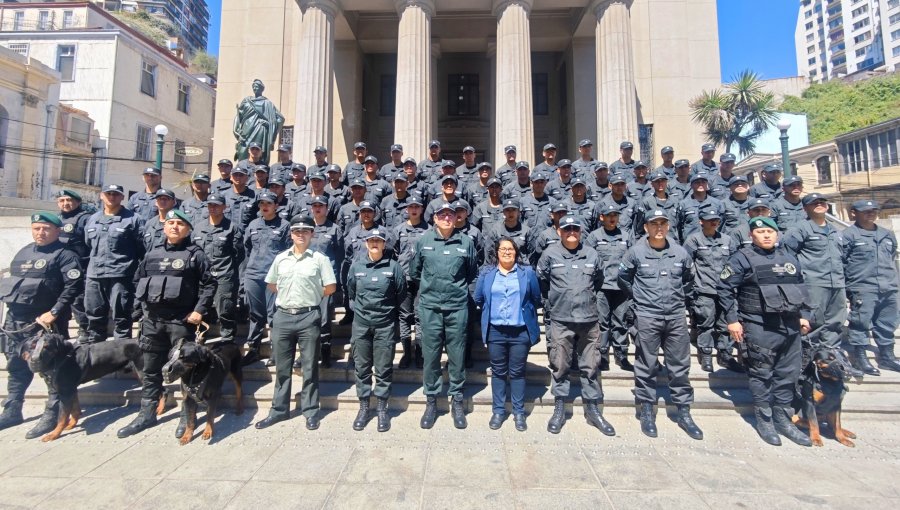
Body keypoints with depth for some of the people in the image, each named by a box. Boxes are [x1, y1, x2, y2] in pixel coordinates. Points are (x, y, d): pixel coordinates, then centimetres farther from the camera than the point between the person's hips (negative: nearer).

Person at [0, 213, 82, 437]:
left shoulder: (65, 255, -9)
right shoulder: (24, 252, 16)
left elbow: (74, 286, -18)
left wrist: (54, 313, -21)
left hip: (45, 322, -8)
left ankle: (51, 414, 7)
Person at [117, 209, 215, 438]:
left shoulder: (195, 254, -3)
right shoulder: (152, 253, 12)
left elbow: (209, 284, -7)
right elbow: (139, 280, 19)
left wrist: (199, 310, -14)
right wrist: (145, 306, 10)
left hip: (181, 320, -5)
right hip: (153, 319, 5)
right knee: (151, 370, 14)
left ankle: (187, 416, 15)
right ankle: (146, 414, 28)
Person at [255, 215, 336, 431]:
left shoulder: (319, 258, -3)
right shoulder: (280, 258, 8)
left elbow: (330, 287, -4)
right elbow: (271, 285, 18)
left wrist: (311, 297, 3)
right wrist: (288, 295, 9)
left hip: (308, 317, -3)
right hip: (282, 317, 4)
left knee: (309, 368, 6)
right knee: (282, 368, 14)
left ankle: (311, 412, 18)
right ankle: (279, 410, 28)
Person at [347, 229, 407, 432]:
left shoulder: (393, 266, -4)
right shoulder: (356, 266, 2)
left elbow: (401, 294, 5)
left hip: (385, 325, -2)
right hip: (361, 324, 2)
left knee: (383, 369, 5)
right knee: (362, 367, 10)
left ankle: (382, 409, 20)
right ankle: (364, 407, 25)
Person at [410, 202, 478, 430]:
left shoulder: (466, 242, 1)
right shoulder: (424, 240, 2)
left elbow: (472, 274, 14)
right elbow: (414, 271, 14)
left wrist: (458, 286, 11)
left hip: (457, 306, 0)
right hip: (429, 306, 0)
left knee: (457, 355, 8)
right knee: (430, 355, 8)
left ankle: (457, 401, 24)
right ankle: (431, 401, 24)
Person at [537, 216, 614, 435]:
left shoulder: (591, 254, 3)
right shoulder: (550, 254, -4)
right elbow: (540, 280, 7)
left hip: (589, 319, 2)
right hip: (560, 320, -2)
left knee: (591, 366, 11)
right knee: (560, 366, 8)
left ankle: (593, 410, 26)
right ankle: (559, 409, 22)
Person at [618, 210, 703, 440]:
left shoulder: (680, 253, 3)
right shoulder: (636, 252, -5)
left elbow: (689, 279, 20)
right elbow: (623, 277, 7)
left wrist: (683, 298, 15)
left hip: (676, 317, 3)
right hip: (647, 317, -3)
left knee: (680, 366, 10)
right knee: (647, 366, 6)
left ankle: (684, 413, 25)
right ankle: (647, 411, 19)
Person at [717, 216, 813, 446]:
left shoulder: (789, 257, 13)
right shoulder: (742, 258, -8)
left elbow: (801, 287, 21)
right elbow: (724, 288, -10)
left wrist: (803, 315, 15)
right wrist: (732, 319, -12)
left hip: (790, 326, 6)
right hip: (759, 328, -6)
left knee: (788, 374, 13)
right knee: (762, 375, 3)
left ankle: (783, 420, 27)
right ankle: (764, 421, 18)